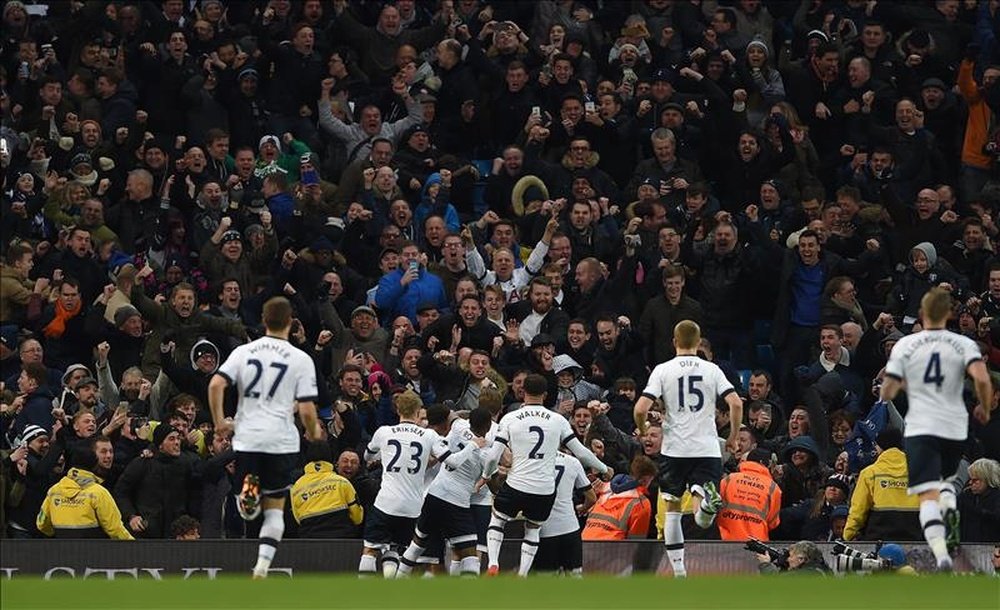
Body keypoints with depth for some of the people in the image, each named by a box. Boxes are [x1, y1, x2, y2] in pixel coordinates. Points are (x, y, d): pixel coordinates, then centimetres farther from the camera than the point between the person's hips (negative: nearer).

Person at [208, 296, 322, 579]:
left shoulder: (243, 352, 4)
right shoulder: (301, 359, -2)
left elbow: (216, 385, -8)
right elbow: (306, 409, -6)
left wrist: (219, 422, 4)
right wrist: (314, 432, 14)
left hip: (246, 438, 2)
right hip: (282, 440, -2)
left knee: (248, 509, 16)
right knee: (275, 508, 10)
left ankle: (247, 492, -18)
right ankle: (262, 566, -2)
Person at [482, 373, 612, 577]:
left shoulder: (510, 419, -1)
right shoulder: (558, 420, 2)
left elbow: (493, 456, -4)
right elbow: (581, 452, 6)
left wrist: (486, 475, 18)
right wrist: (604, 470, 22)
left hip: (516, 485, -1)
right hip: (545, 490, 1)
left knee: (497, 520, 22)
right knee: (533, 530, 22)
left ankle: (493, 565, 4)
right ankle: (521, 577, 12)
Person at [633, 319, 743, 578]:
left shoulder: (663, 370, 0)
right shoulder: (711, 370, 4)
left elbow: (641, 409, -9)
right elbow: (736, 403, -6)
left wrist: (643, 429, 12)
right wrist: (733, 437, 9)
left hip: (674, 449, 0)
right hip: (707, 449, 0)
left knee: (672, 509, 15)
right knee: (702, 520, -4)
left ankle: (678, 571, 11)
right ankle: (708, 499, -39)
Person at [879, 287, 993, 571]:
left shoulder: (905, 345, 1)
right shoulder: (964, 344, 0)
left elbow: (886, 393, -1)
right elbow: (982, 379, -15)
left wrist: (897, 386, 23)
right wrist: (984, 409, 4)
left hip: (920, 429, -2)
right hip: (955, 427, 2)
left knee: (927, 495, -8)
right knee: (946, 479, 28)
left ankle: (941, 553, -29)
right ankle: (950, 505, -7)